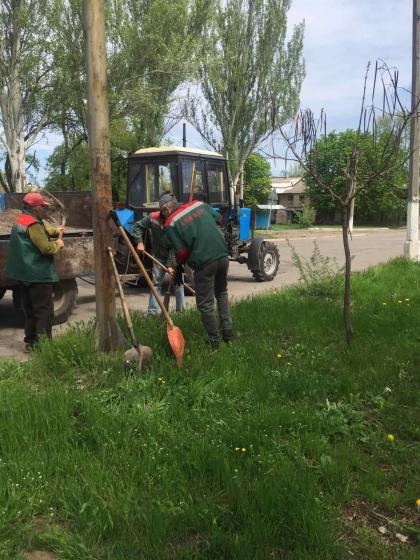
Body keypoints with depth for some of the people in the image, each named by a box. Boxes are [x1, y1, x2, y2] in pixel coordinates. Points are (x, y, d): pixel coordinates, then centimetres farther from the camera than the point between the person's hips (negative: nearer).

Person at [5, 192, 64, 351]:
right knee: (44, 311, -4)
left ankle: (31, 342, 23)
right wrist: (58, 244, -5)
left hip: (24, 274, 10)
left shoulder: (21, 220, 12)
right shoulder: (33, 224, -18)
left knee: (30, 310, 16)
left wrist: (55, 231, 16)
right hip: (39, 275, -10)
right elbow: (46, 248, -22)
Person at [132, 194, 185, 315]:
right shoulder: (153, 218, -17)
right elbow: (137, 226, -1)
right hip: (159, 256, 3)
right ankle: (153, 311, 8)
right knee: (156, 282, 3)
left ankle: (181, 310, 14)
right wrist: (140, 242, -13)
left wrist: (171, 265, -27)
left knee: (178, 282, 3)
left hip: (175, 256, -2)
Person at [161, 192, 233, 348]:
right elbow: (217, 219, 18)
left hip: (204, 263, -6)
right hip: (223, 255, 6)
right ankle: (227, 331, 25)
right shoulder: (198, 204, 10)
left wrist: (178, 262, 16)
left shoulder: (170, 223, -4)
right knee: (222, 293, 26)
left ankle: (215, 341, 14)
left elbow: (182, 251, -6)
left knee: (205, 304, 8)